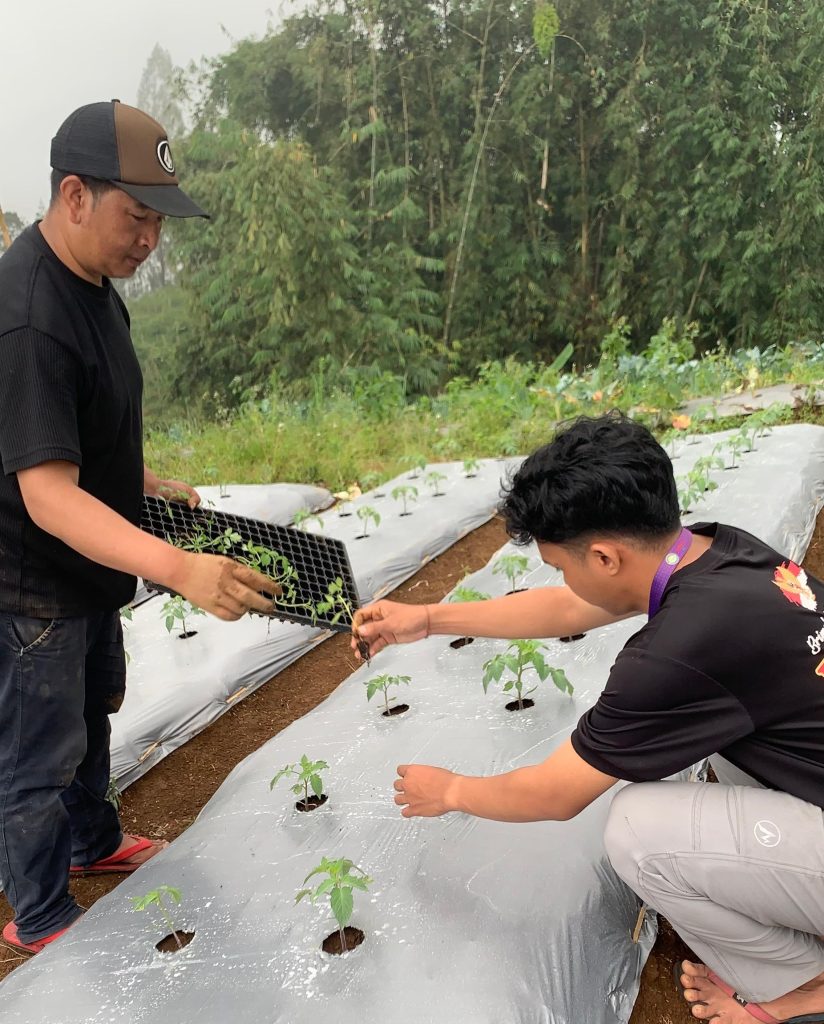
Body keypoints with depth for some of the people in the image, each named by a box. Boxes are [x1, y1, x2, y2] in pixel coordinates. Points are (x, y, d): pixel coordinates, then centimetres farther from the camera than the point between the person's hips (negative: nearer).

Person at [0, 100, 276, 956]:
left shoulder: (90, 279, 1)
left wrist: (146, 483, 8)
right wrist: (180, 570, -45)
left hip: (91, 567, 9)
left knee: (92, 716, 27)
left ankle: (94, 841, 51)